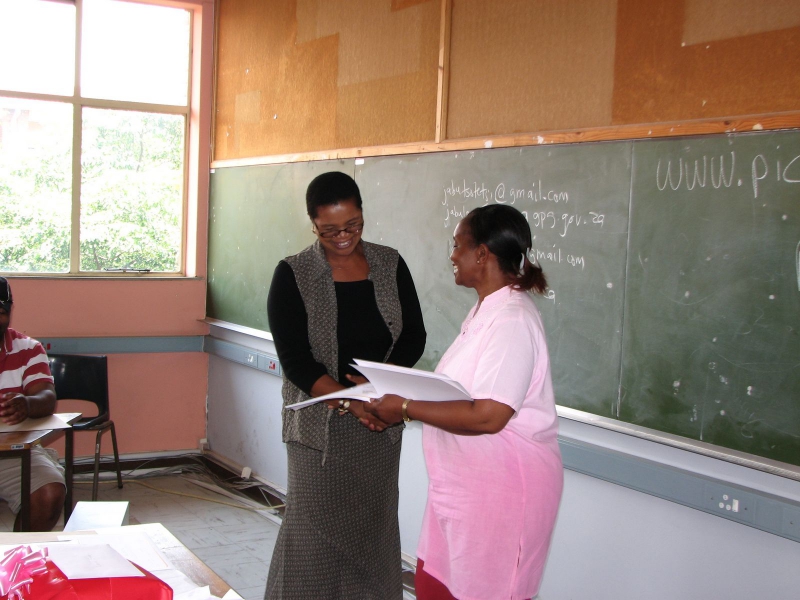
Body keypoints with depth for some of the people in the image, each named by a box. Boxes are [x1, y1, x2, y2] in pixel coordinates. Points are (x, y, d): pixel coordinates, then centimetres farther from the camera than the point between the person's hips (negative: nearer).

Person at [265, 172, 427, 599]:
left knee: (375, 525, 9)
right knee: (315, 528, 0)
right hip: (320, 421, -3)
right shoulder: (293, 275, -6)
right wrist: (349, 402, -22)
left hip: (380, 420, 3)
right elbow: (295, 359, -10)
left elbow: (414, 337, 5)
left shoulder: (390, 266, 3)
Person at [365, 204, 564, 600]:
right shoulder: (487, 310, 11)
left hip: (502, 487, -9)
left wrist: (407, 409, -21)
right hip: (465, 482, 10)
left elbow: (487, 416, -29)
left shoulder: (511, 320, -22)